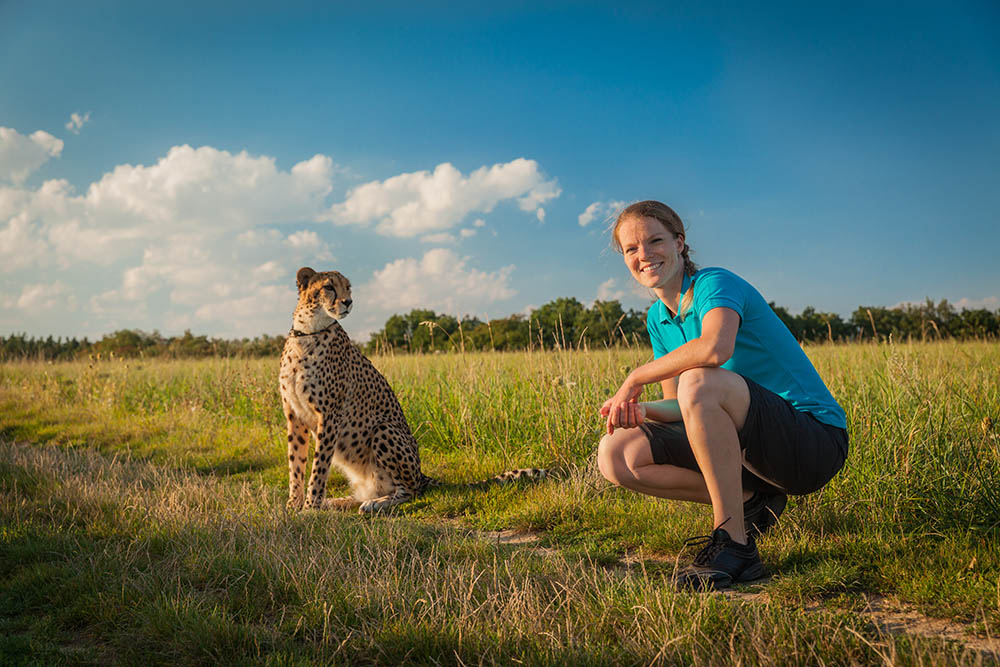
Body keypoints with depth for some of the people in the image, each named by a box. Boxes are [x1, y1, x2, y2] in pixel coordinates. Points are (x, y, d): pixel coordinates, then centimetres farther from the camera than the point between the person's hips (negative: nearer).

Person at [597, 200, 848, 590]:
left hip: (815, 442, -8)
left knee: (698, 380, -35)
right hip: (748, 447, 8)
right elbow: (680, 407, 9)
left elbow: (715, 348, -38)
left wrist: (635, 379, -23)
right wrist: (639, 410, -14)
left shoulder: (715, 284, -14)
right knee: (615, 454, -4)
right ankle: (749, 500, 1)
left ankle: (734, 545, -24)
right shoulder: (658, 319, 10)